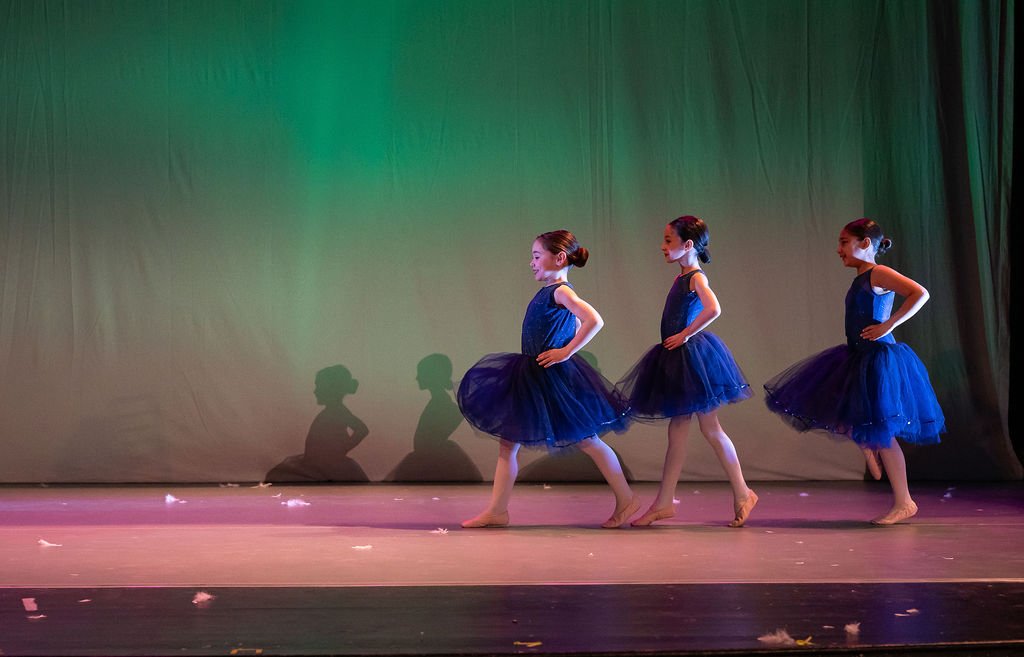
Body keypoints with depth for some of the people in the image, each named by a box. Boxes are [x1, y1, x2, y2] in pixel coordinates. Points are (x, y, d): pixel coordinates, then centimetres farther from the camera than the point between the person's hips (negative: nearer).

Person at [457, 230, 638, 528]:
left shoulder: (560, 291, -16)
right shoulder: (548, 292, 11)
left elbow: (594, 320, -30)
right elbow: (576, 323, 26)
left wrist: (567, 352, -24)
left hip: (555, 379, -9)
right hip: (532, 379, 10)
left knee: (587, 440, 3)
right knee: (507, 441, 5)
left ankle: (626, 500, 17)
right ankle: (496, 510, 9)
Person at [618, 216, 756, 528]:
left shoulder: (697, 278, -13)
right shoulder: (681, 278, 13)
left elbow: (713, 309, -30)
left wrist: (685, 335, -22)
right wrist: (680, 338, 9)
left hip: (693, 355, -9)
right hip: (677, 360, 9)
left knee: (709, 427, -2)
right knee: (677, 429, 9)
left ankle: (742, 493, 10)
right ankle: (664, 502, 10)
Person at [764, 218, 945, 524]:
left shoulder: (879, 274, -13)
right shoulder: (861, 278, 13)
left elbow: (920, 293, -24)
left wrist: (889, 325, -23)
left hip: (879, 358, -10)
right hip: (858, 358, 10)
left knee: (881, 431, -5)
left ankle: (904, 502, 4)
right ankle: (871, 452, 21)